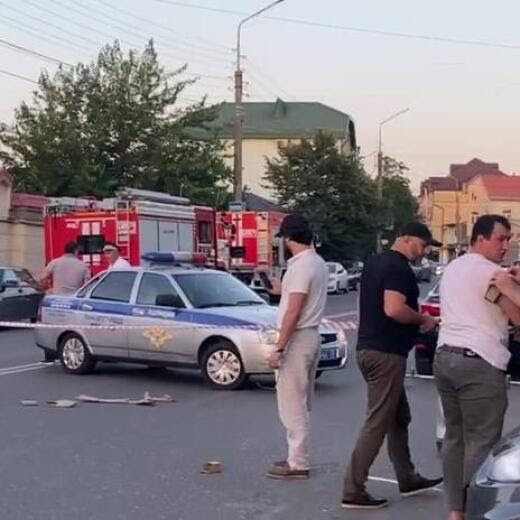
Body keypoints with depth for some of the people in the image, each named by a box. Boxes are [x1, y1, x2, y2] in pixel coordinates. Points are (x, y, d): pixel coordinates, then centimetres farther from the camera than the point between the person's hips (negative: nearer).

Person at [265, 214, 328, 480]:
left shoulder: (301, 266, -19)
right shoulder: (319, 263, 11)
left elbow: (293, 312, -23)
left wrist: (278, 348, -21)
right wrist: (285, 289, 38)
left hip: (297, 338, -10)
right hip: (311, 336, 10)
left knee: (291, 403, -5)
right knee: (300, 402, 16)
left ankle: (298, 464, -1)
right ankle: (298, 456, 25)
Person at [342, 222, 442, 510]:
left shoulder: (375, 262, 16)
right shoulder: (398, 267, -15)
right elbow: (394, 309, -27)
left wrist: (414, 320, 21)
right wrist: (422, 319, -9)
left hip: (368, 348, 10)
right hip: (386, 353, -10)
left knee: (399, 417, 19)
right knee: (377, 423, -6)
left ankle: (407, 478, 28)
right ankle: (353, 491, -3)